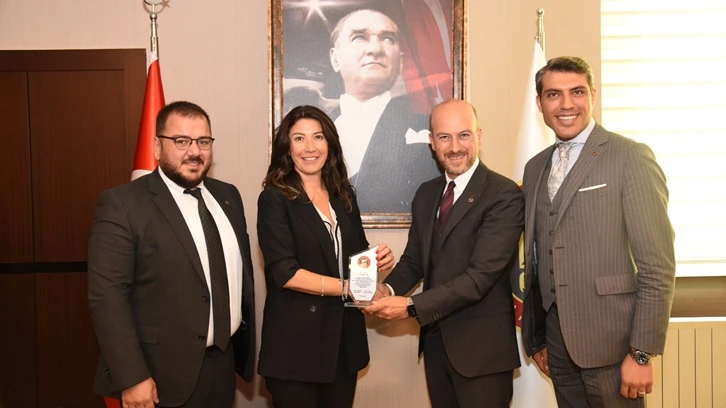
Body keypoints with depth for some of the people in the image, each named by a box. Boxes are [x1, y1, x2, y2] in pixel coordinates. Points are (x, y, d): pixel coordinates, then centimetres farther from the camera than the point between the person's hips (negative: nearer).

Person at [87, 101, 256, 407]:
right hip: (161, 376, -6)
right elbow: (107, 296, -16)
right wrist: (132, 378, -19)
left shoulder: (227, 196, 7)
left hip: (222, 365, 6)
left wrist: (245, 346, 13)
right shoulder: (122, 203, -12)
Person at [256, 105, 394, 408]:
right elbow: (284, 272, -17)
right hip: (295, 341, -5)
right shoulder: (275, 199, -8)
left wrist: (379, 260, -7)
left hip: (344, 336, 6)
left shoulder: (344, 195, 9)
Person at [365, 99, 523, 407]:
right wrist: (389, 289, -10)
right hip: (435, 339, 6)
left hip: (482, 345, -6)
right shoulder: (426, 194, 8)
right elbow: (414, 258, 11)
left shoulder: (504, 195, -15)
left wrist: (411, 306, -25)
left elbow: (481, 275, -22)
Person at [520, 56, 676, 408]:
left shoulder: (631, 157, -9)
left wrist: (642, 353, -14)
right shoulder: (535, 168, 10)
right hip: (556, 339, 5)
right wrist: (534, 338, 13)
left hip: (610, 340, -5)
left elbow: (657, 264, -13)